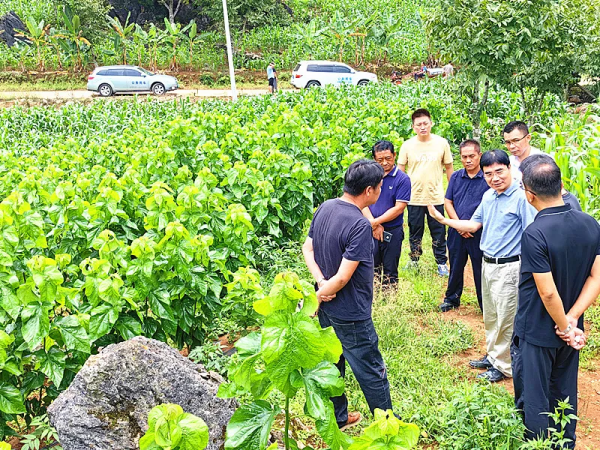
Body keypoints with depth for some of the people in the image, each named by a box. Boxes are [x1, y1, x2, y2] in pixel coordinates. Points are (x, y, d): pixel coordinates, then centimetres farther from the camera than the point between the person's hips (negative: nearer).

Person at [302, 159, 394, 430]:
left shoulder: (326, 208, -2)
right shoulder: (360, 226, -27)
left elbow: (307, 248, 5)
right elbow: (343, 277, -27)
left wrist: (321, 282, -8)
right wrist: (317, 297, -13)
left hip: (327, 308, 8)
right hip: (351, 315, -8)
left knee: (331, 363, 21)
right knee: (372, 372, 8)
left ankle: (337, 418, 38)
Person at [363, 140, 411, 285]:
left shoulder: (402, 179, -7)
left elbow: (399, 208, -13)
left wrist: (375, 222, -13)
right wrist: (375, 226, -12)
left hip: (392, 232, -3)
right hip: (371, 231, 3)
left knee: (390, 273, 9)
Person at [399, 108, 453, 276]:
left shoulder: (441, 143, -1)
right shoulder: (407, 145, -2)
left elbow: (449, 168, 8)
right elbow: (400, 170, 4)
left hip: (436, 197, 0)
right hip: (414, 198, 0)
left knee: (438, 233, 7)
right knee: (415, 232, 12)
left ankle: (442, 262, 21)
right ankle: (414, 261, 28)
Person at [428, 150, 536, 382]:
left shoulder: (521, 198, -18)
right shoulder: (488, 196, 6)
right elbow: (473, 224, 16)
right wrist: (442, 219, 11)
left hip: (508, 267, -8)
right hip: (487, 264, 8)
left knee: (505, 319, 4)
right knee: (490, 317, 20)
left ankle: (503, 366, 18)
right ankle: (492, 356, 37)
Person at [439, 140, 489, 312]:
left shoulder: (487, 178, -8)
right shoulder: (456, 177, 5)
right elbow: (448, 202, 6)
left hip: (479, 233, -4)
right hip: (457, 231, 4)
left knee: (480, 269, 5)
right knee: (455, 266, 16)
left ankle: (485, 304, 19)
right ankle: (452, 298, 34)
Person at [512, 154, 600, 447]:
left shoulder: (534, 234, -27)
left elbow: (548, 292, -25)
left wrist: (565, 327, -10)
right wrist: (571, 321, -8)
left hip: (536, 334, -6)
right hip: (570, 334, 7)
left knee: (534, 401, 10)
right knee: (565, 397, 22)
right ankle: (566, 445, 38)